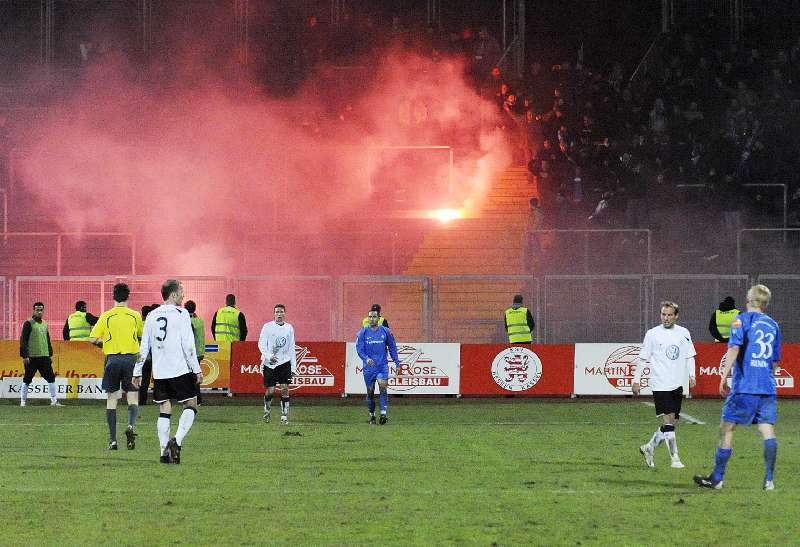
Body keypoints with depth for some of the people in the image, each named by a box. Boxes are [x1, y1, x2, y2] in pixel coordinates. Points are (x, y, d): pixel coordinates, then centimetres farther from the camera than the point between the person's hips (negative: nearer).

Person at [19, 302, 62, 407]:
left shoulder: (44, 324, 15)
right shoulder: (28, 324, -5)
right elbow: (23, 340, -10)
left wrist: (50, 354, 19)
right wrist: (25, 356, -16)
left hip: (44, 356, 6)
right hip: (31, 357, -6)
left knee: (51, 377, 3)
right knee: (27, 379, -1)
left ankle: (54, 401, 7)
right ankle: (23, 401, 5)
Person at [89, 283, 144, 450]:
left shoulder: (106, 316, 0)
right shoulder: (135, 315, 2)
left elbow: (92, 339, -3)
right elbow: (142, 336, 14)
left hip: (112, 359, 0)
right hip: (131, 358, 0)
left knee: (111, 399, 7)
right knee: (133, 398, 5)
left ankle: (113, 440, 5)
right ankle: (131, 425, -24)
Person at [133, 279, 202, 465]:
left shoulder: (152, 316, 9)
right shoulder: (181, 314, -6)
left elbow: (144, 347, 9)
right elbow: (188, 345, -11)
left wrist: (137, 372, 14)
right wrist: (197, 370, -6)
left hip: (159, 372, 5)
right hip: (180, 370, -5)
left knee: (164, 410, 10)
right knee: (190, 406, 4)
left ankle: (164, 451, 3)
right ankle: (177, 441, -16)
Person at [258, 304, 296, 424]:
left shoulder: (289, 328, 9)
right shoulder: (267, 327, 0)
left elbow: (291, 348, 11)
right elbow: (261, 344, -3)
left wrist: (293, 366, 7)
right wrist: (269, 356, -20)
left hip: (284, 362, 2)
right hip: (269, 363, -2)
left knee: (285, 388, -8)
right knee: (270, 390, -1)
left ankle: (284, 415, -2)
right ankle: (267, 411, 25)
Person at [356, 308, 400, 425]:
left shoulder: (385, 331, 3)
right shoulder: (363, 333, 0)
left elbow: (392, 348, 10)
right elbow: (359, 349, -5)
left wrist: (397, 363, 7)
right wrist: (366, 359, -24)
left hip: (382, 366, -1)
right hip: (369, 367, 1)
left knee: (382, 387, -19)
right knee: (370, 392, 6)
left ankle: (383, 414, -22)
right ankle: (372, 415, 21)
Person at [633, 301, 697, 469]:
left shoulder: (683, 333, 7)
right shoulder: (652, 334, -3)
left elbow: (690, 356, 14)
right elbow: (643, 359, 2)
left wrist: (692, 375, 0)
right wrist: (636, 380, 0)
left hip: (677, 384, 5)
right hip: (660, 384, -5)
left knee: (673, 423, 9)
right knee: (669, 420, -12)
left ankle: (649, 447, 27)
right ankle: (675, 459, -11)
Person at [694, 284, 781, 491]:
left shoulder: (742, 320, 0)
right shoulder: (773, 325, 17)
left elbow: (734, 348, -14)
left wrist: (723, 378, -15)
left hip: (744, 387, -5)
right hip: (768, 388, 5)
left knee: (727, 429, 2)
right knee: (767, 430, 2)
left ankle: (717, 479, 4)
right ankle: (769, 479, -4)